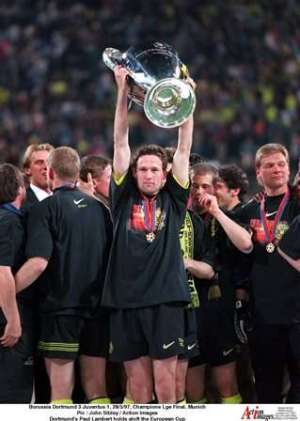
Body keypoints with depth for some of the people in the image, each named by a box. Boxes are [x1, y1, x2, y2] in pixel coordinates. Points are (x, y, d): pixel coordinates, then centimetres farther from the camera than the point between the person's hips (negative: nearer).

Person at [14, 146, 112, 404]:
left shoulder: (46, 209, -7)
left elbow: (38, 263, -18)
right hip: (98, 307, 5)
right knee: (97, 390, 9)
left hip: (60, 307, -5)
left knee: (60, 391, -2)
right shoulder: (99, 208, 11)